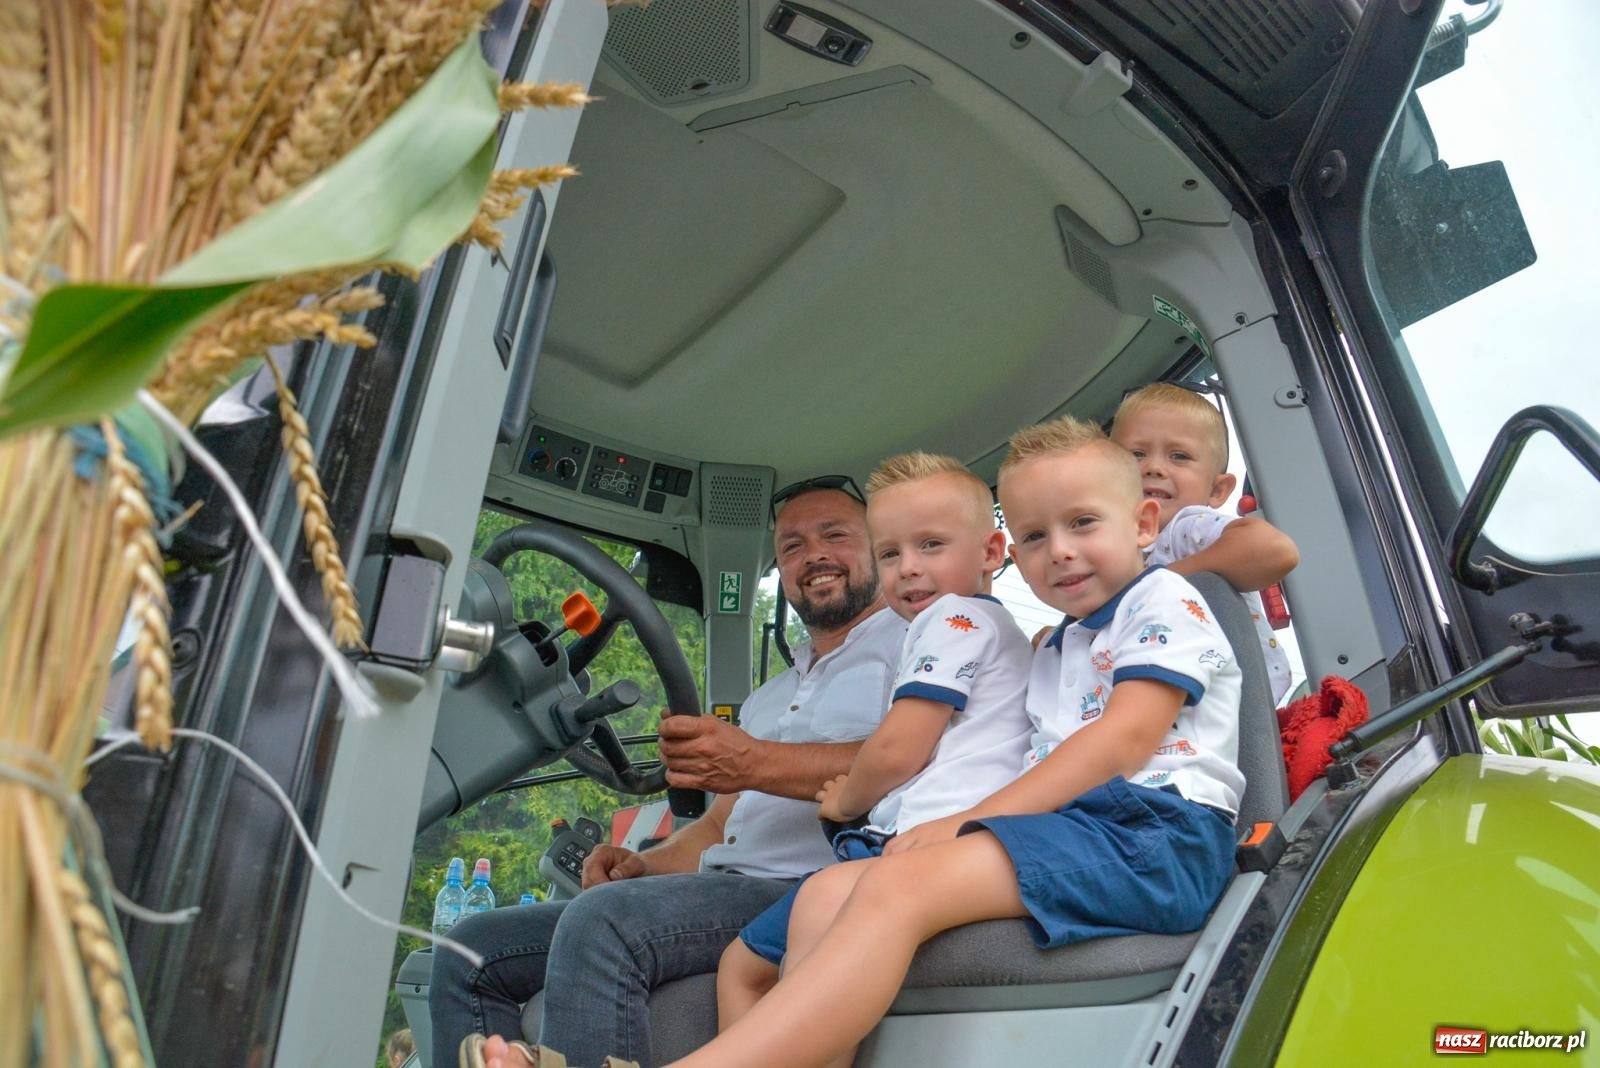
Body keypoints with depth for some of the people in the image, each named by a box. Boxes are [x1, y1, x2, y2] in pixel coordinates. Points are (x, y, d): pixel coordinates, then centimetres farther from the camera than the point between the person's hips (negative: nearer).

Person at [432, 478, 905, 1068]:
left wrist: (757, 763, -23)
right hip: (723, 890, 8)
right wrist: (644, 863, 8)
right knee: (472, 951, 0)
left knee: (601, 922, -32)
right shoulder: (768, 698, 31)